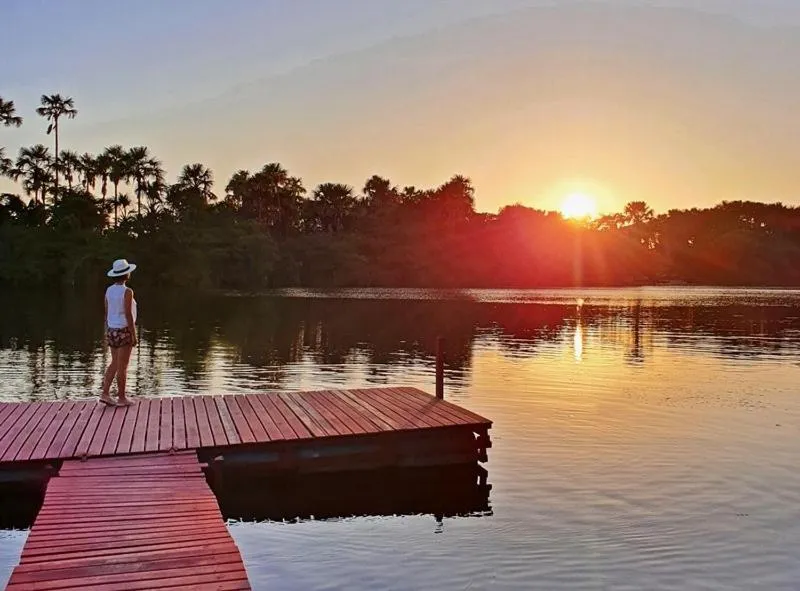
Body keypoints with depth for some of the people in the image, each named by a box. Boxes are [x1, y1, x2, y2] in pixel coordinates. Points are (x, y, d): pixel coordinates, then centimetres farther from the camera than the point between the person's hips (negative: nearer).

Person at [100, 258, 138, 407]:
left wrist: (107, 332, 17)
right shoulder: (127, 292, -15)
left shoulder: (109, 290, 5)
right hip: (124, 331, -7)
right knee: (122, 366, 1)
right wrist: (134, 335, -12)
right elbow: (128, 315, -17)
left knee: (114, 364, 15)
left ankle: (105, 394, 9)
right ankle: (121, 398, 9)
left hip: (112, 331, 7)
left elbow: (106, 313, 9)